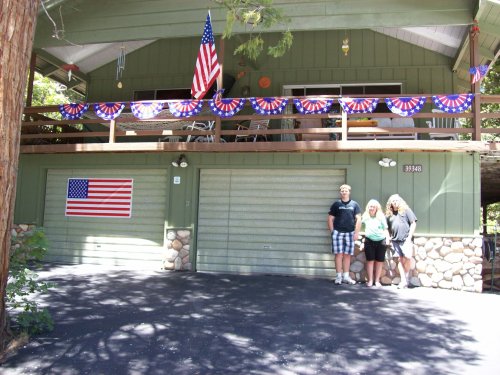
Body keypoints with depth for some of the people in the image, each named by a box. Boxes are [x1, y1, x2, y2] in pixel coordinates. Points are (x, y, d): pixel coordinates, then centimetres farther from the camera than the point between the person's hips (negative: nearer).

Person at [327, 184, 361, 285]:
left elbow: (358, 219, 5)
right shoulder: (336, 204, 6)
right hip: (338, 232, -1)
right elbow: (330, 219, 6)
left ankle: (346, 276, 15)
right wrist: (332, 232, -2)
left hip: (350, 233, 1)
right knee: (338, 254, -2)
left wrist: (356, 232, -2)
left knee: (347, 255, 7)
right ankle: (339, 276, 3)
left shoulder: (354, 204, 8)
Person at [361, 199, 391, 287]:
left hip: (381, 241, 0)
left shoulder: (381, 217, 6)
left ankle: (377, 281, 13)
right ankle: (370, 280, 7)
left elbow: (385, 229, 7)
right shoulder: (365, 216, 7)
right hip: (369, 241, 0)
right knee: (370, 260, 0)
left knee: (379, 261, 4)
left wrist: (387, 238, -6)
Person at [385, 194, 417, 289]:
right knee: (400, 260, 4)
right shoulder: (389, 214, 15)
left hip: (405, 239, -4)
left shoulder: (406, 210, 4)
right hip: (395, 240, 4)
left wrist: (409, 237, -6)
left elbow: (413, 223, 0)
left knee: (407, 258, -12)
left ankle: (406, 277, 11)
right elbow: (388, 228, 20)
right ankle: (403, 281, 6)